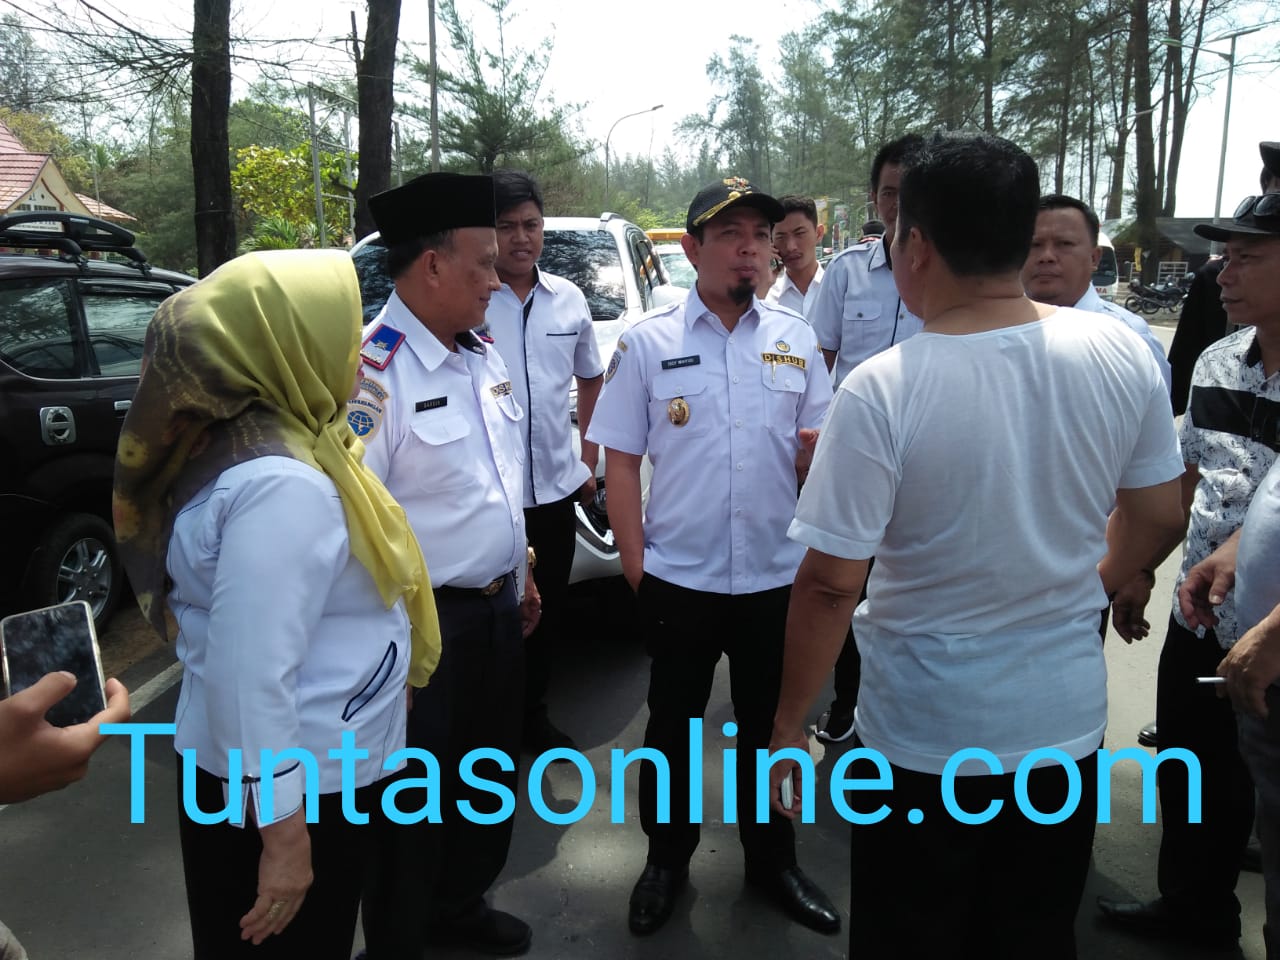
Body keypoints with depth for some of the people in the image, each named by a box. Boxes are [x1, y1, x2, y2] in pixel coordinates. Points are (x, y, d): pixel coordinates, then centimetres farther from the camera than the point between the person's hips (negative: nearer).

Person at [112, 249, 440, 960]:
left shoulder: (266, 444, 3)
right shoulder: (280, 484, -28)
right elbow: (251, 677, -29)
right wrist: (282, 830, -23)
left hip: (309, 766, 9)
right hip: (292, 783, -9)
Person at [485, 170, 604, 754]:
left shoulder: (568, 300, 6)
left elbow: (591, 379, 19)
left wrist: (589, 460, 12)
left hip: (556, 488, 5)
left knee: (548, 615, 18)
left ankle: (533, 715, 38)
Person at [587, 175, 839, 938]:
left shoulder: (797, 340, 3)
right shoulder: (648, 343, -4)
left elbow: (818, 456, 7)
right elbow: (621, 462, -3)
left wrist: (820, 446, -17)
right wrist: (635, 565, -6)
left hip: (776, 575, 2)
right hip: (678, 578, -2)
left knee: (771, 726, 17)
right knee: (674, 727, 15)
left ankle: (773, 859, 39)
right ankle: (667, 860, 36)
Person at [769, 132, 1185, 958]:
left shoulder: (881, 393, -24)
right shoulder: (1122, 352, -8)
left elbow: (829, 584, -20)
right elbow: (1157, 518, 3)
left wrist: (789, 725, -6)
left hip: (927, 742, -4)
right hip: (1069, 722, 5)